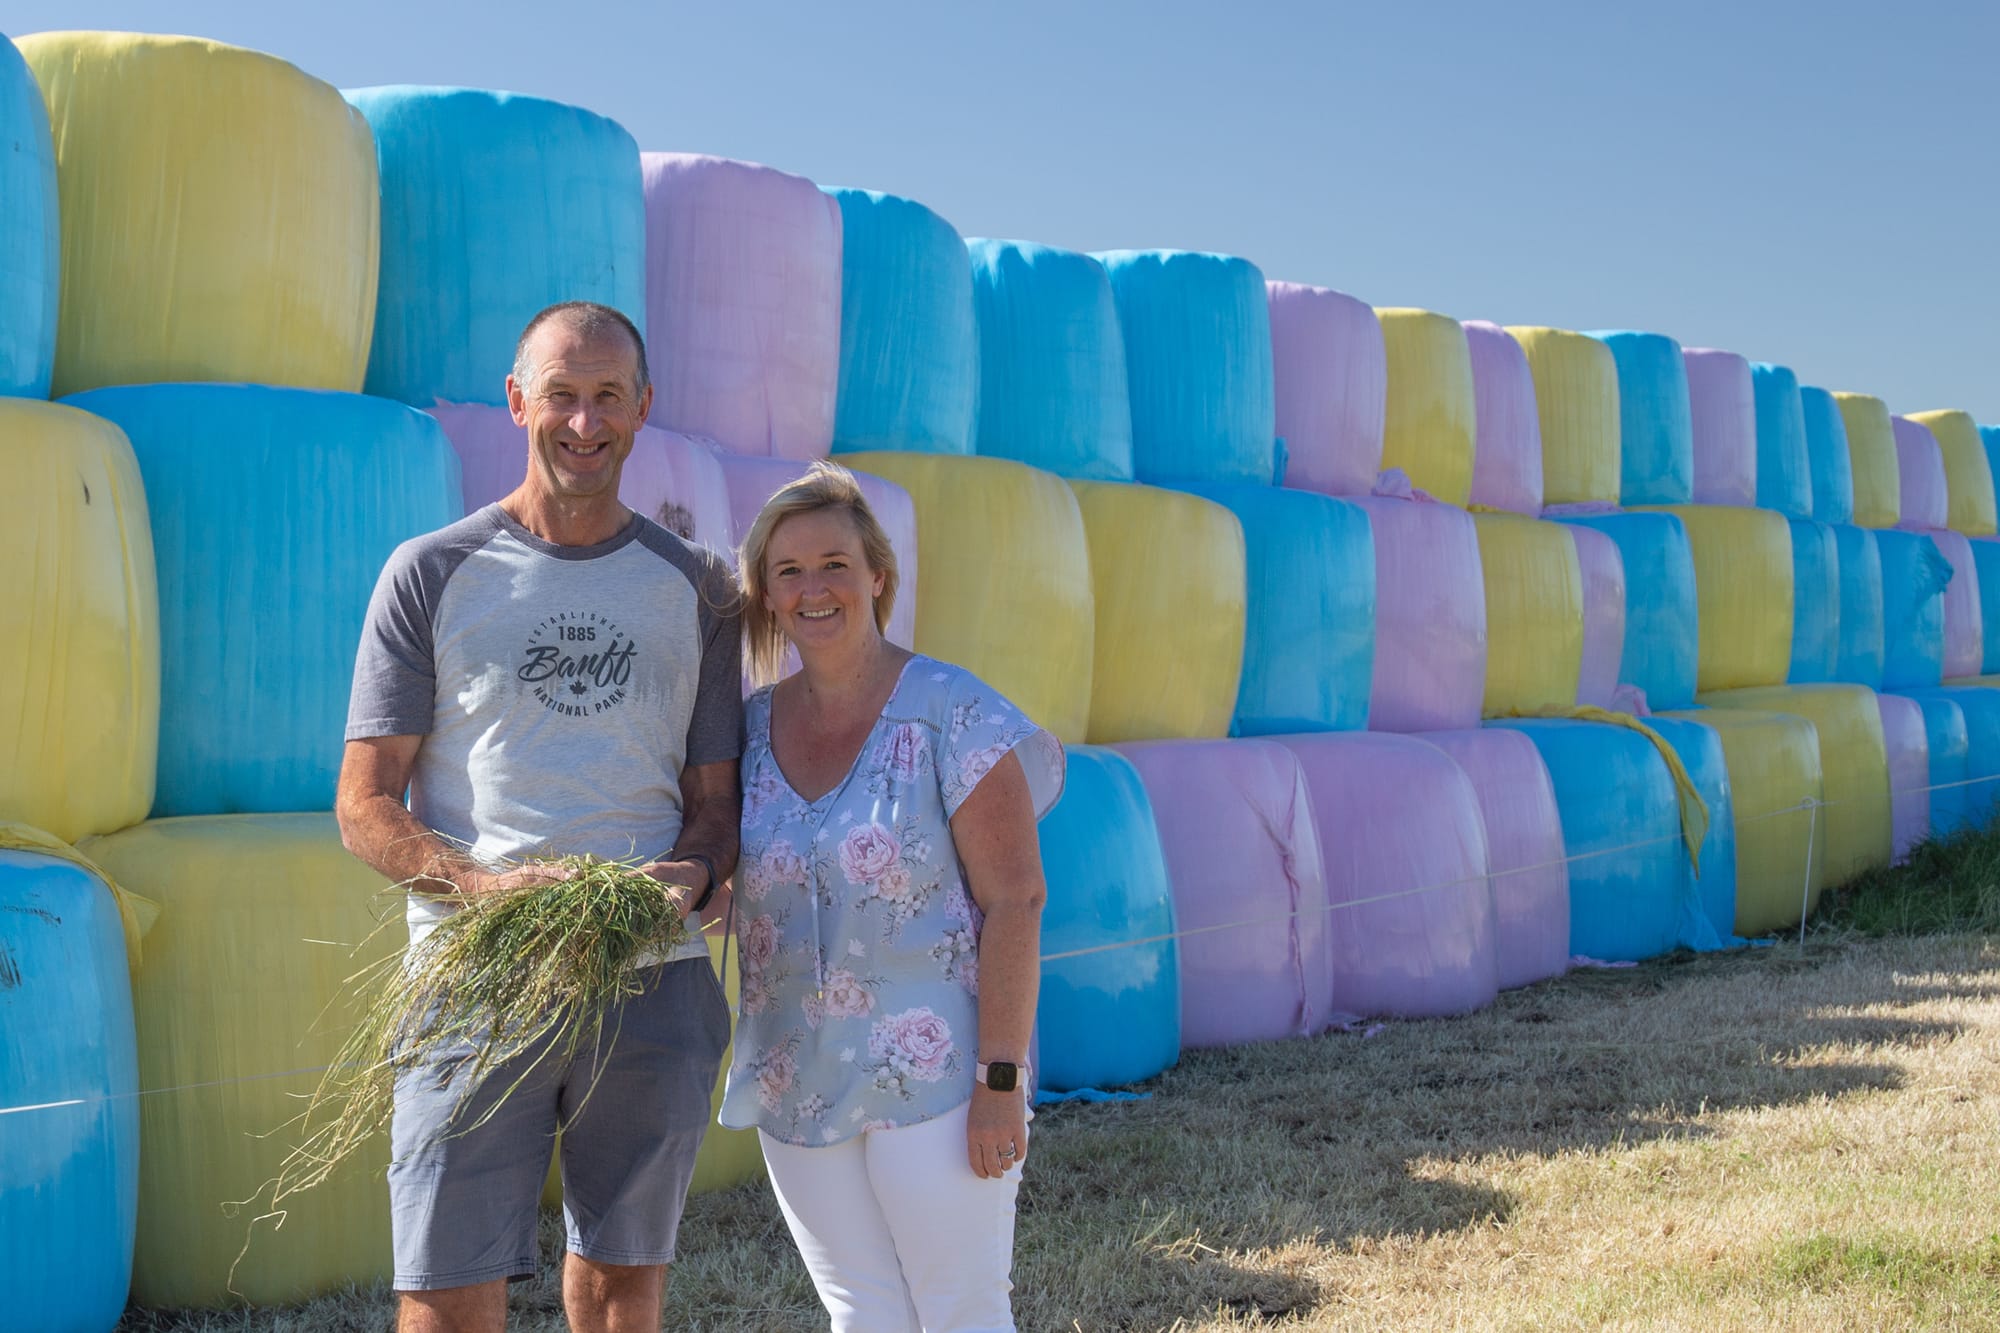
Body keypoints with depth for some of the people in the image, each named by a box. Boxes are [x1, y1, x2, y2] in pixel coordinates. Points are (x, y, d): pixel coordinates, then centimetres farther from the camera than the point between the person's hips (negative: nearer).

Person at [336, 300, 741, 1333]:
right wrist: (488, 884, -17)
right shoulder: (432, 574, 5)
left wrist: (695, 874, -11)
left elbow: (716, 799, 13)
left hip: (656, 980, 2)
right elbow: (365, 805, 2)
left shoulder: (696, 588, 12)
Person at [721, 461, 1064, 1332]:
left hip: (934, 1077, -5)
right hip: (796, 1087, 5)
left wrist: (1001, 1078, -16)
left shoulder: (950, 714, -9)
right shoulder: (750, 726, 6)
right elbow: (725, 888, 16)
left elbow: (1014, 900, -12)